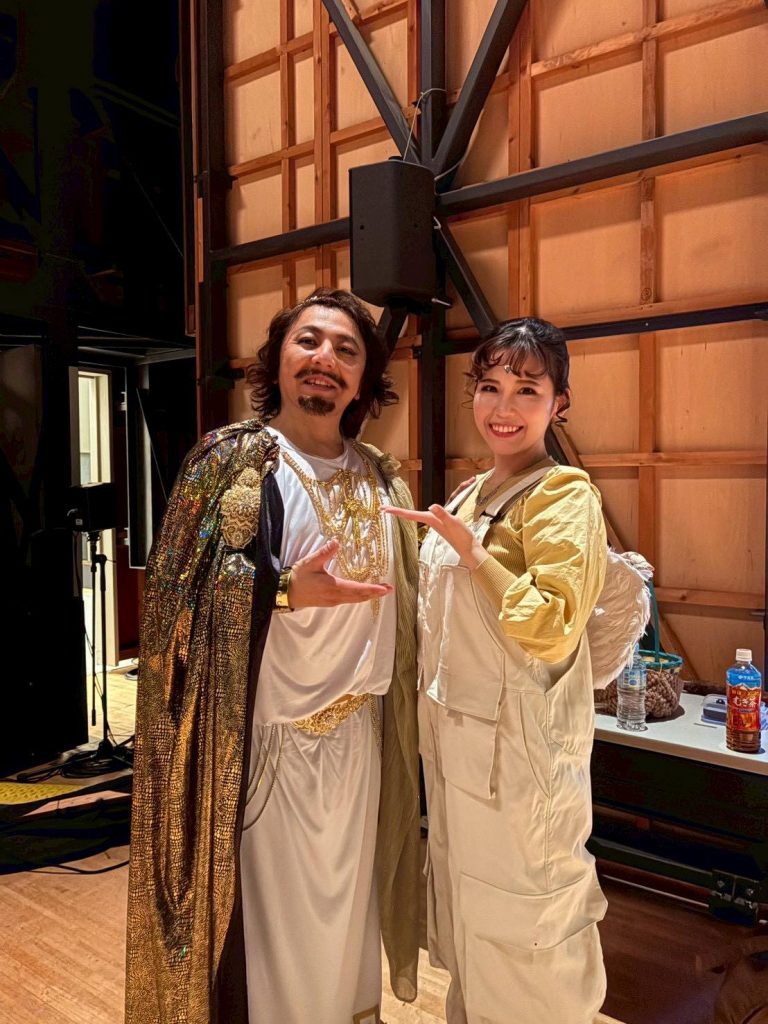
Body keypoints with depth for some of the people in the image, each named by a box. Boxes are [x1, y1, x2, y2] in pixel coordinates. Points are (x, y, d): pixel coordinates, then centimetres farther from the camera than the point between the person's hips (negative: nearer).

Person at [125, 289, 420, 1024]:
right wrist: (285, 591, -24)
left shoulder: (380, 480, 8)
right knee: (268, 905, 7)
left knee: (345, 900, 18)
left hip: (356, 730, 5)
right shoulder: (231, 458, -8)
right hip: (263, 730, -5)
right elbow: (176, 588, -13)